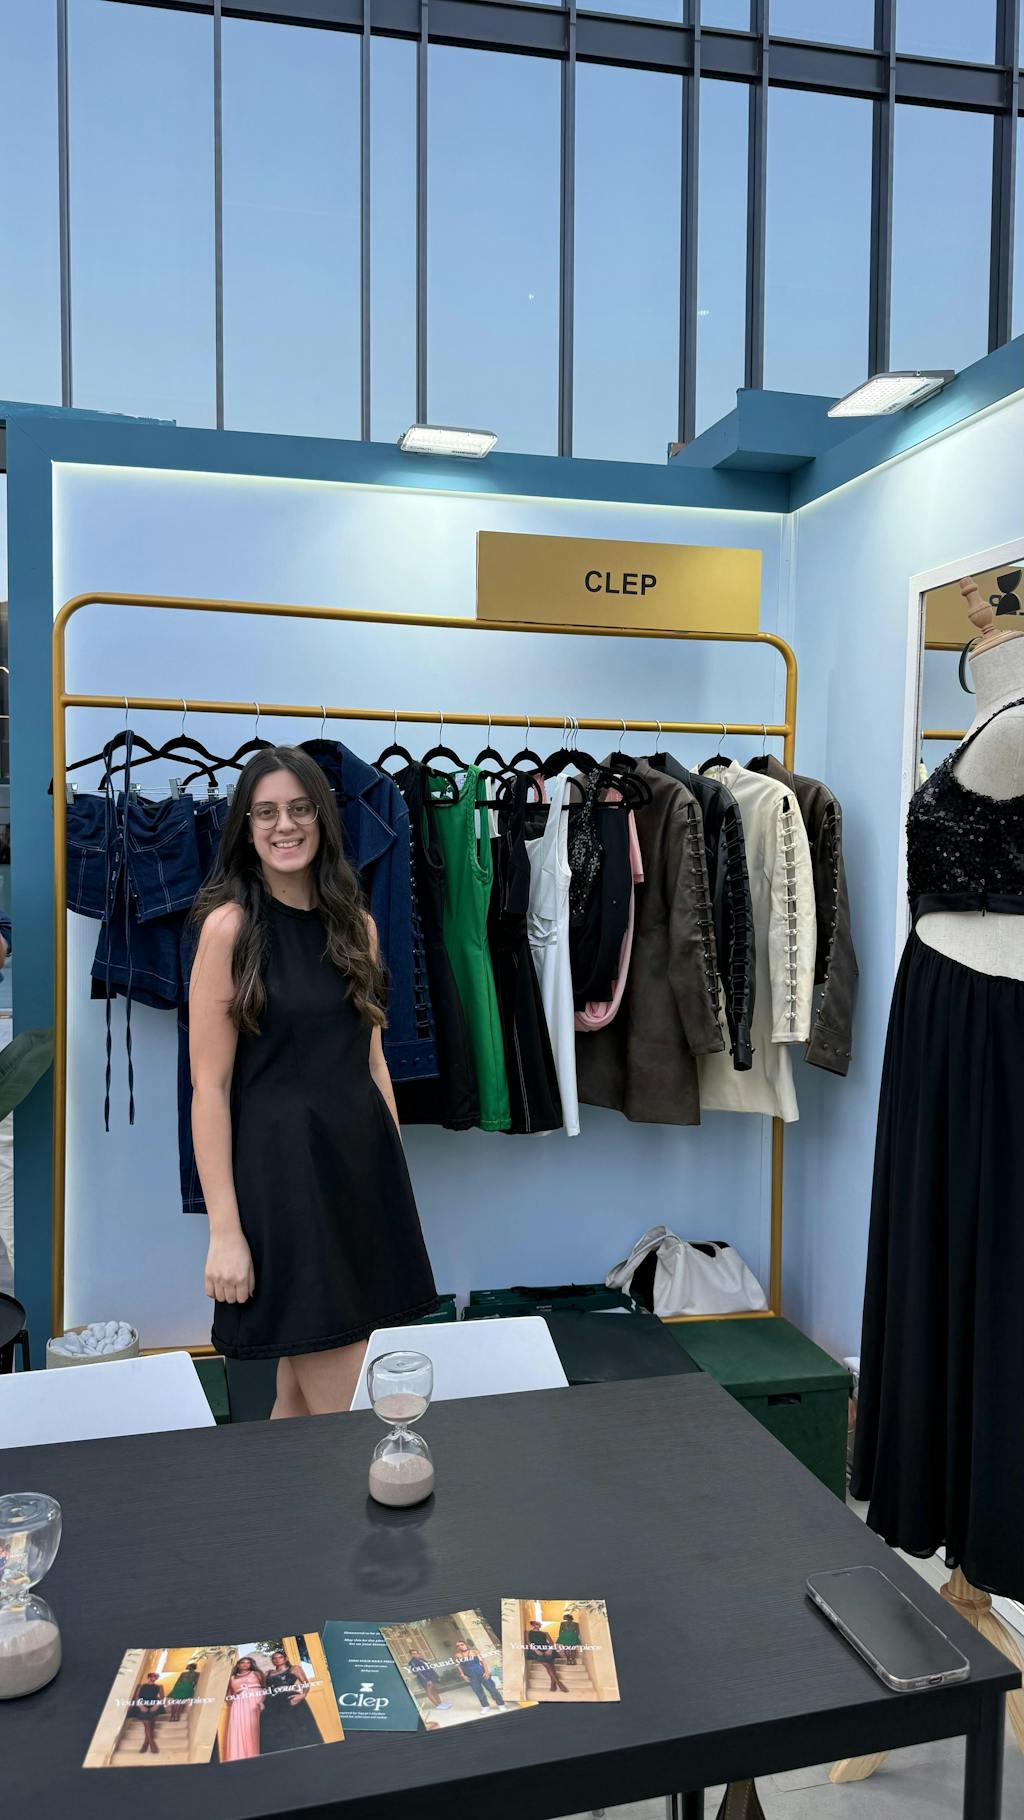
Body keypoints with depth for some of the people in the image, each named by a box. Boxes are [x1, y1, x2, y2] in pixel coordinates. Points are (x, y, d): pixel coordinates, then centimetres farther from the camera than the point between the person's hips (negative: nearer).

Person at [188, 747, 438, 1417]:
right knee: (343, 1412, -3)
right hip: (282, 1166, -5)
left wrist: (396, 1176, 13)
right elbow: (210, 1086, -10)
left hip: (364, 1160, 5)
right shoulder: (230, 925, -7)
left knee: (301, 1394, 13)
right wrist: (225, 1230, -14)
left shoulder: (357, 925, 9)